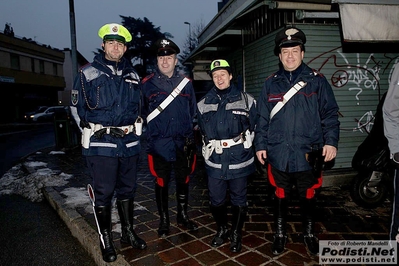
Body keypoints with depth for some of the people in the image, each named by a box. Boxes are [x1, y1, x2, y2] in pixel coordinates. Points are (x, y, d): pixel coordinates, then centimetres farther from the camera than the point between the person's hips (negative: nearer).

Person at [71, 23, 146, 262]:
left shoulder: (132, 75, 13)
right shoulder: (88, 73, 0)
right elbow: (78, 107, 1)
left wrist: (133, 127, 8)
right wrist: (97, 128, -5)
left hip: (130, 142, 4)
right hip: (101, 143, -4)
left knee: (128, 189, 14)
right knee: (104, 193, 3)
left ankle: (128, 232, 31)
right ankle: (106, 240, 20)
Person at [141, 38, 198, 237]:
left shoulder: (186, 83, 9)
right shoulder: (147, 84, 1)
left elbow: (193, 112, 13)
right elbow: (141, 113, 5)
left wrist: (189, 134, 8)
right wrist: (153, 130, -1)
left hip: (183, 144, 3)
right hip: (159, 144, -2)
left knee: (183, 181, 13)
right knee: (161, 183, 8)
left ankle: (183, 216, 32)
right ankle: (164, 220, 25)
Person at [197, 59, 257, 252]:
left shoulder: (246, 100, 0)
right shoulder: (204, 104, 8)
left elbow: (254, 127, 6)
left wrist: (245, 145, 3)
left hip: (239, 160, -2)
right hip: (214, 162, 2)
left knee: (239, 199, 10)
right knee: (216, 199, 10)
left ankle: (236, 234, 30)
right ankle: (222, 230, 34)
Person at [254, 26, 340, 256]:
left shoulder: (317, 81, 1)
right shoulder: (271, 83, 6)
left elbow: (330, 113, 1)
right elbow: (263, 118, 7)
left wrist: (331, 141, -8)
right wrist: (261, 145, 4)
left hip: (308, 154, -1)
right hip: (278, 154, 1)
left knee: (308, 196, 15)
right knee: (281, 196, 14)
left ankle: (309, 233, 37)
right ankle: (280, 234, 34)